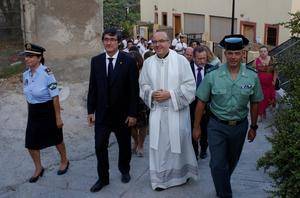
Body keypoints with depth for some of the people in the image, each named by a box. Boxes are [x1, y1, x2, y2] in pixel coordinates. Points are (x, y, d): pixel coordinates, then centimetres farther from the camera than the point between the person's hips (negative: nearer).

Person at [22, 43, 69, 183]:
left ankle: (64, 161, 41)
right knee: (31, 143, 8)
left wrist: (58, 117, -15)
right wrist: (30, 113, 15)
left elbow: (55, 97, -18)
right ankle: (38, 169, 31)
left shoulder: (46, 73, -21)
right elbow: (28, 96, 11)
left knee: (56, 139, 15)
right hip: (33, 113, 6)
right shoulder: (26, 74, -1)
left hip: (48, 111, -6)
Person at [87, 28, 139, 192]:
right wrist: (90, 110, 1)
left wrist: (132, 113, -11)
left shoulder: (128, 61, -9)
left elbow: (134, 89, -9)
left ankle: (124, 171, 39)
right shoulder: (96, 61, 1)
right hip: (102, 112, 2)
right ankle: (103, 178, 19)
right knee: (100, 146, 3)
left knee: (124, 145, 16)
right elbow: (92, 87, 4)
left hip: (122, 113, -2)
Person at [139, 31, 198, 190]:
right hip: (157, 111, 2)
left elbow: (190, 85, -7)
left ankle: (181, 174, 28)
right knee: (158, 143, 5)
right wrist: (152, 94, -10)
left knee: (178, 141, 7)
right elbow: (143, 86, 11)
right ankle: (160, 178, 19)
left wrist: (170, 94, -15)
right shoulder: (148, 62, 4)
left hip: (177, 110, -2)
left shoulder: (181, 60, -5)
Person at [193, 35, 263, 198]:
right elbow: (201, 102, -6)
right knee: (217, 164, -4)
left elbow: (254, 103, 4)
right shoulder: (212, 75, -13)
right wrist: (196, 127, -2)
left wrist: (253, 127, 10)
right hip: (217, 126, -2)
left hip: (240, 126, 3)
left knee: (231, 162, 21)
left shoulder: (252, 76, -8)